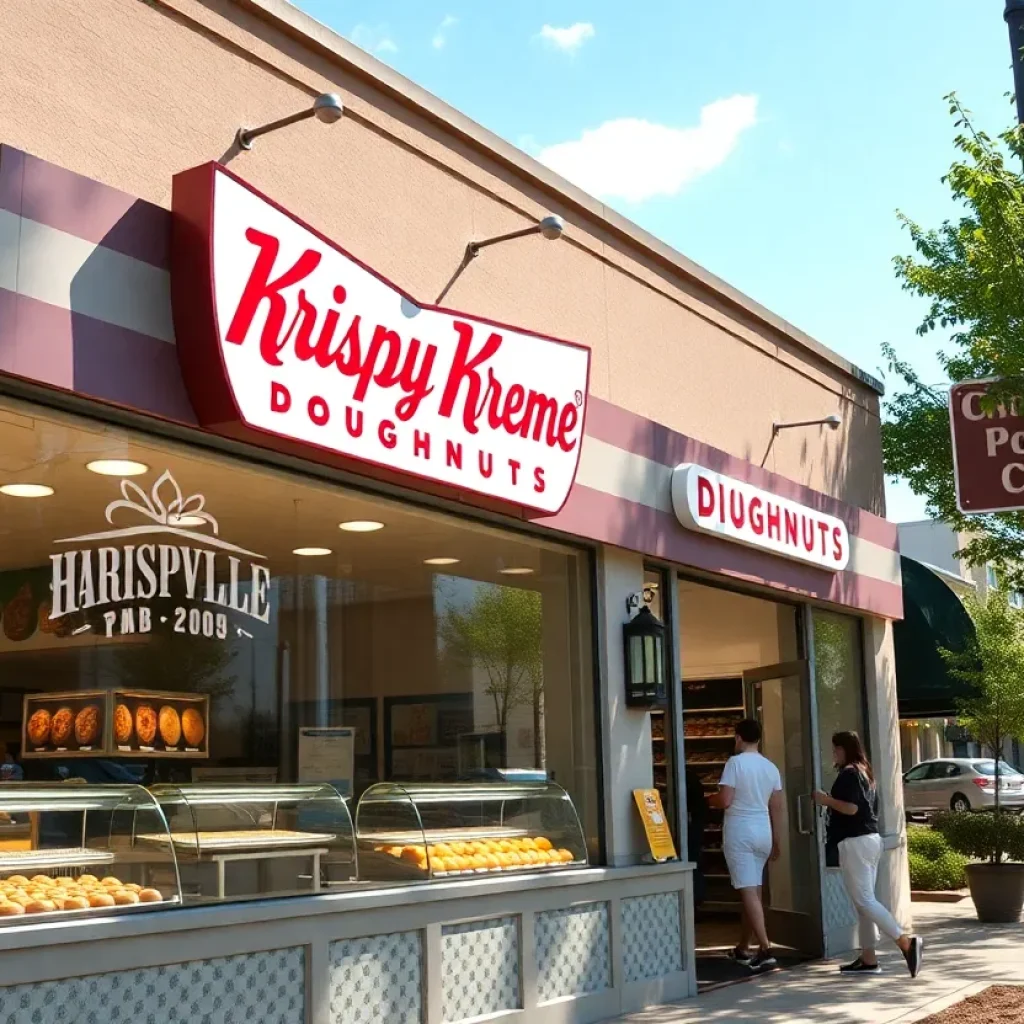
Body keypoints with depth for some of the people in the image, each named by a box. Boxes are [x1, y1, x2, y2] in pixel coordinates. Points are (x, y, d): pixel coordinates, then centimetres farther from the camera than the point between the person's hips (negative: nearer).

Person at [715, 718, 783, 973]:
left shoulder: (735, 762, -11)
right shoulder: (771, 767, 7)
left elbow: (725, 800, -17)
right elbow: (777, 808, 10)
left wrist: (713, 798, 7)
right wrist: (776, 842, 17)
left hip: (739, 832, -6)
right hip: (763, 833, 6)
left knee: (749, 892, -8)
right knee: (753, 891, 15)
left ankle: (765, 951, -17)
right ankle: (743, 949, 25)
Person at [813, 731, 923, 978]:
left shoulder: (849, 773, -11)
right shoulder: (865, 772, 19)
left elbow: (851, 808, -22)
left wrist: (826, 800, -9)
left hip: (855, 843, -10)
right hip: (871, 839, 10)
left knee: (864, 901, -11)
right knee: (865, 901, 9)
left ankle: (906, 942, -20)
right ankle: (868, 959, 9)